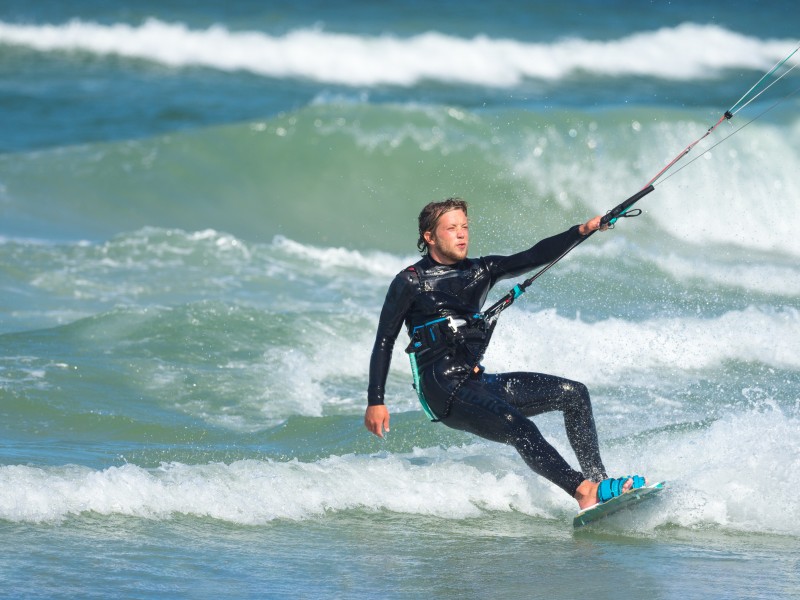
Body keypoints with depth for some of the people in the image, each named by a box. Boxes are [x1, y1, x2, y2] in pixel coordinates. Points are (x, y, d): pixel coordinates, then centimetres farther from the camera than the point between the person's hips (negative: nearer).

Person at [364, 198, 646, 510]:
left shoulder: (479, 271, 14)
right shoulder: (410, 282, -2)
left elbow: (534, 257, 5)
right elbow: (384, 342, -2)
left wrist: (582, 231, -8)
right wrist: (375, 401, -8)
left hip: (478, 381, 8)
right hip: (444, 393, -8)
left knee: (574, 394, -3)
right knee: (519, 427, -31)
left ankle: (598, 480, -10)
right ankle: (584, 491, -43)